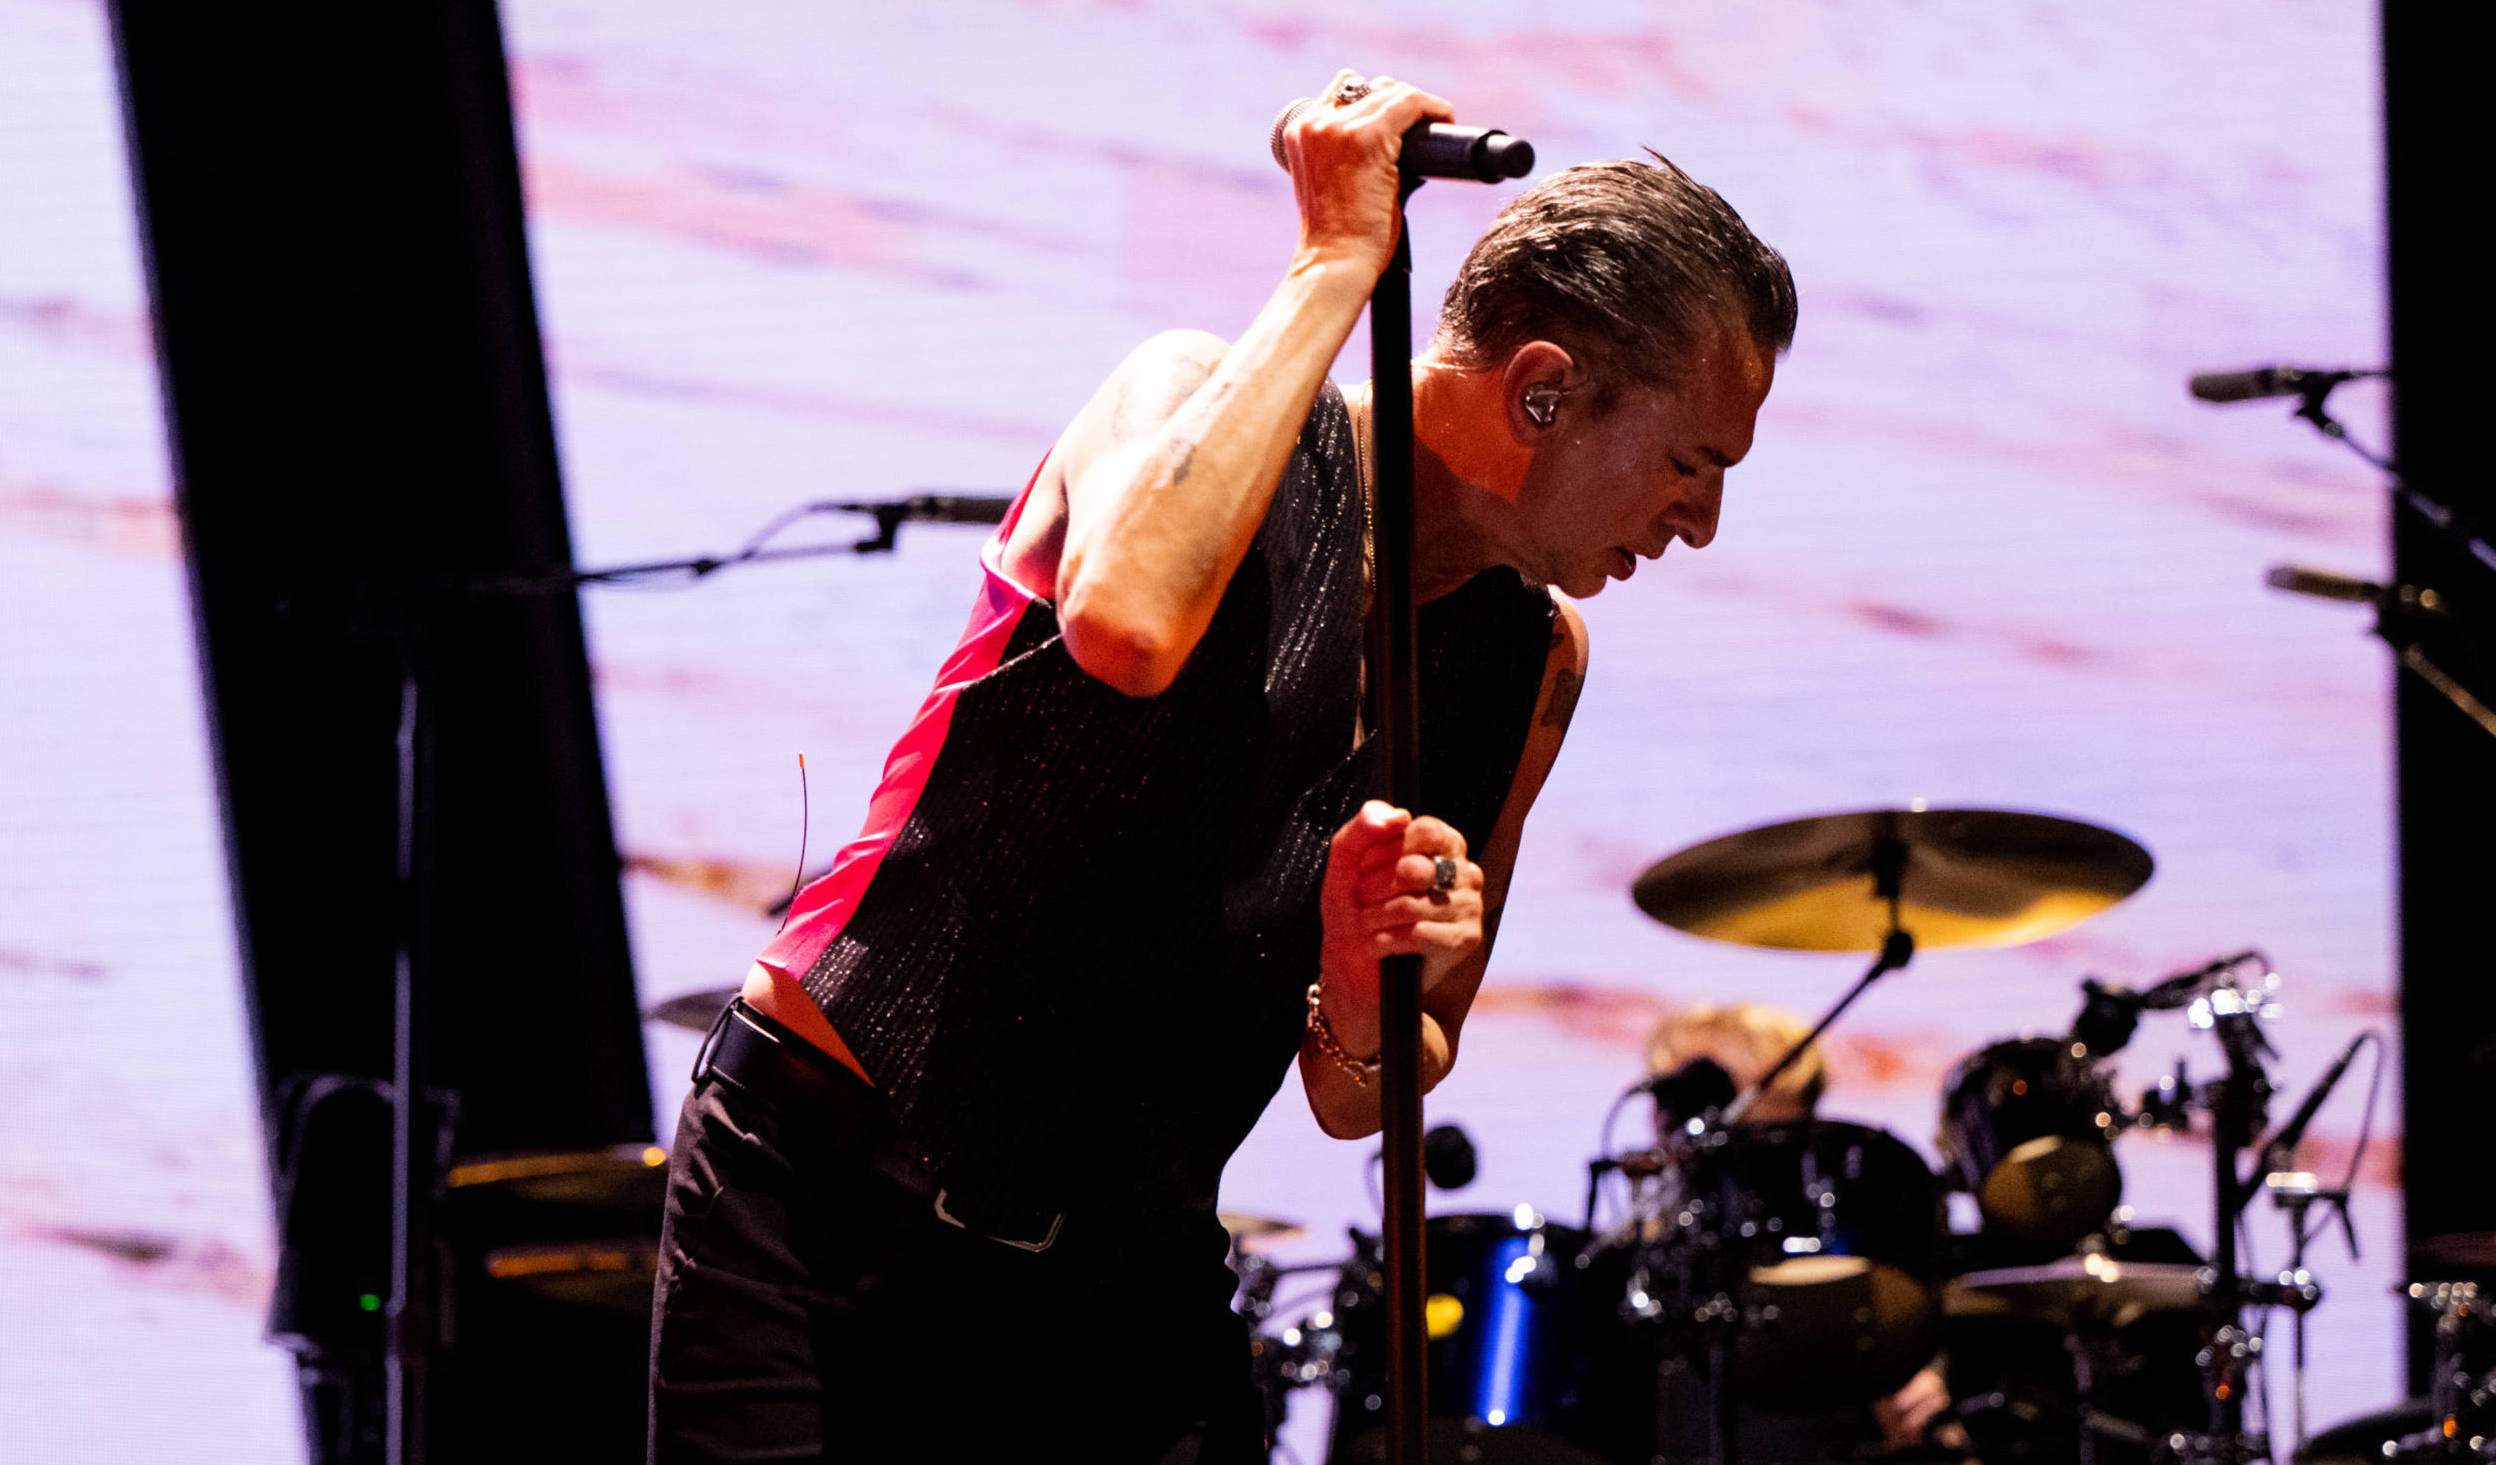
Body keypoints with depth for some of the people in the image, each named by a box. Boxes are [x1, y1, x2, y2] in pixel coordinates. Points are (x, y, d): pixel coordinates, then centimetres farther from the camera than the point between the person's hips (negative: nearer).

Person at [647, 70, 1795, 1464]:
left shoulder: (1533, 668, 4)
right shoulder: (1206, 401, -12)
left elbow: (1360, 1102, 9)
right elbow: (1124, 625, -38)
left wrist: (1364, 1010, -16)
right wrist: (1336, 265, -27)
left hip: (1132, 1247, 5)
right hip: (829, 1186, -5)